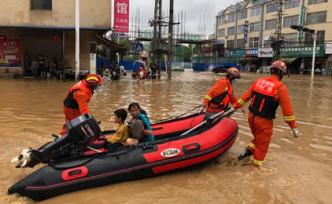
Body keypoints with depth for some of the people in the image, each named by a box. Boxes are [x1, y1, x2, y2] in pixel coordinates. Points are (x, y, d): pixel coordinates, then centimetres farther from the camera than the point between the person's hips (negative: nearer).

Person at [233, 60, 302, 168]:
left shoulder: (258, 81, 2)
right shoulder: (280, 87, -13)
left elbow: (245, 96, 7)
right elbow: (287, 109, -13)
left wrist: (234, 107, 17)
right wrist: (294, 127, -7)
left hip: (251, 116, 6)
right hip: (264, 121, -5)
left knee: (258, 138, 31)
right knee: (262, 144, 13)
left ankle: (248, 151, 21)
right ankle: (256, 165, 25)